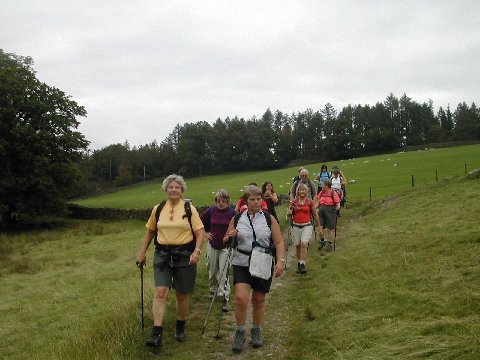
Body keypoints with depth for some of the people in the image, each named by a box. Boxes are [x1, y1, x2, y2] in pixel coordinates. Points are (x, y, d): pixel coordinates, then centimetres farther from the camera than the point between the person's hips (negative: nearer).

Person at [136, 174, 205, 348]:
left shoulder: (189, 209, -1)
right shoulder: (158, 209, 6)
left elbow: (200, 232, -4)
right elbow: (150, 231, 17)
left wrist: (197, 251, -19)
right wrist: (142, 252, 15)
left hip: (184, 255, -1)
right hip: (162, 255, 1)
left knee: (182, 294, 9)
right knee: (160, 292, -12)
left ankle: (180, 327, 30)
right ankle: (156, 334, -13)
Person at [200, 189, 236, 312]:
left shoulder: (232, 212, -9)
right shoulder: (211, 210, -3)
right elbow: (200, 221, 12)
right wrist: (205, 233, 5)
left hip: (226, 247, -3)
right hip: (212, 245, 3)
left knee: (224, 273, -8)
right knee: (212, 271, 17)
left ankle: (225, 299, -6)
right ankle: (213, 290, 40)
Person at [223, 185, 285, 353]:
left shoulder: (269, 219, 2)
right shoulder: (237, 219, 3)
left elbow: (279, 242, 0)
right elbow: (225, 241, 11)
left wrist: (280, 260, -13)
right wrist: (229, 237, -12)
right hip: (242, 265, 0)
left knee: (258, 300, 11)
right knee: (241, 298, -15)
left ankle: (256, 331, 33)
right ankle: (240, 331, 6)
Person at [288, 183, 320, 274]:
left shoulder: (310, 202, 1)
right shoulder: (294, 202, 5)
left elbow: (315, 215, 10)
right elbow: (289, 213, 12)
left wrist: (319, 226, 13)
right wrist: (289, 212, -12)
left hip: (307, 226, -2)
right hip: (296, 226, 2)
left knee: (304, 243, -19)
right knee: (298, 245, 11)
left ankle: (303, 264, -18)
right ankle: (299, 263, 29)